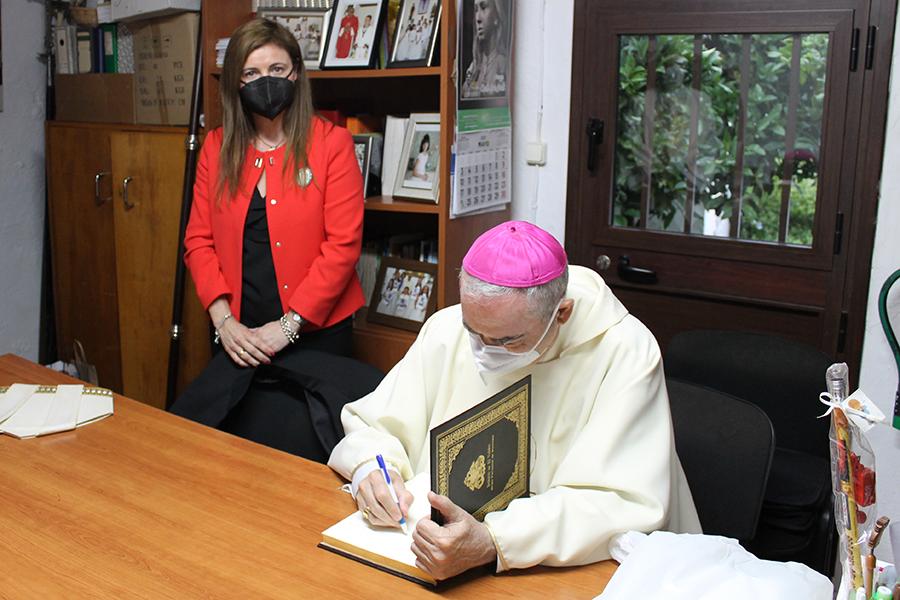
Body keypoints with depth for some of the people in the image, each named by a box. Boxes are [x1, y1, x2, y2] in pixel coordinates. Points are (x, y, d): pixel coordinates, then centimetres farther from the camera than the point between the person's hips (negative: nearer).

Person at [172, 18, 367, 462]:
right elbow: (199, 239, 7)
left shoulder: (331, 143, -5)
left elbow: (342, 244, -11)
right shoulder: (217, 147, 8)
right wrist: (223, 319, -7)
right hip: (239, 337, 4)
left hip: (314, 333, -3)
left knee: (296, 451, -2)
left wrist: (287, 326, -14)